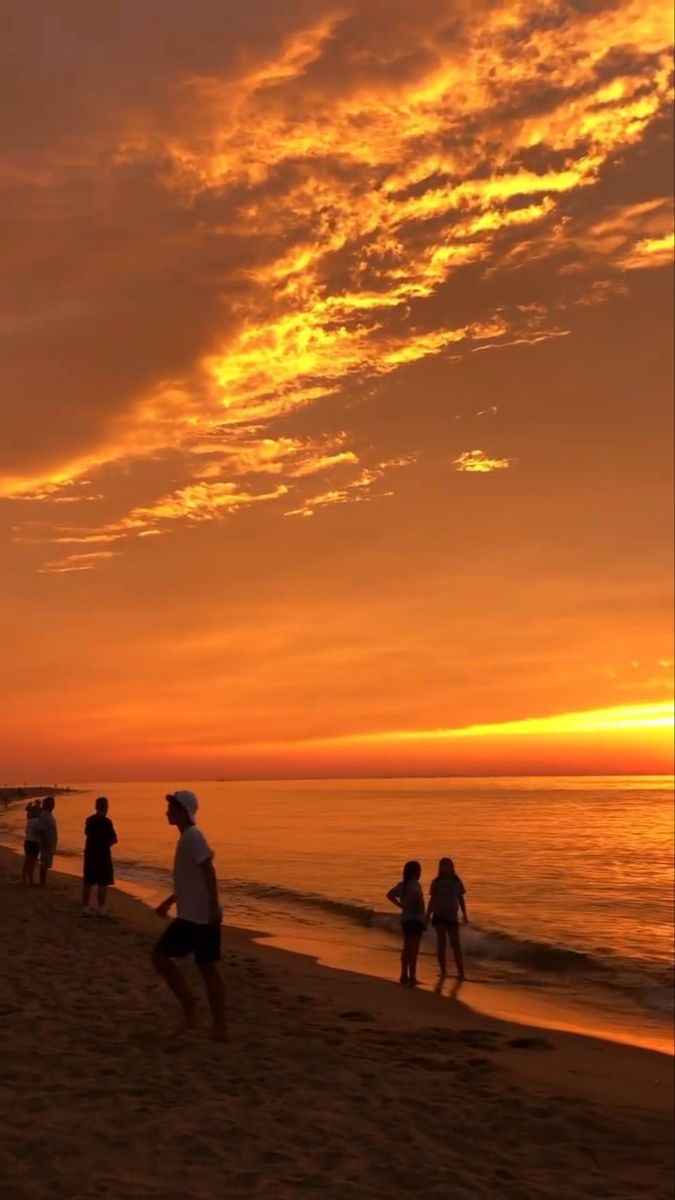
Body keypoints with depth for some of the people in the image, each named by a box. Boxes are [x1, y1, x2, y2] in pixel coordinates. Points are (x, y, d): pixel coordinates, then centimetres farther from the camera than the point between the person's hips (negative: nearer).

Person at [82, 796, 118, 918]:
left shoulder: (89, 820, 7)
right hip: (102, 854, -7)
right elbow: (114, 839, -10)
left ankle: (86, 908, 14)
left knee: (87, 883, 10)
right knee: (102, 884, -2)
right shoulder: (106, 821, -13)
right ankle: (101, 910, -3)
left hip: (90, 853, 7)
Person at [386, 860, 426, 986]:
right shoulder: (415, 885, -16)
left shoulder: (402, 885, 9)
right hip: (415, 919, -9)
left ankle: (404, 976, 23)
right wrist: (420, 908, -20)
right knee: (413, 949, -6)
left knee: (407, 948, 16)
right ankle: (412, 978, -6)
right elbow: (416, 896, -37)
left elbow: (390, 895, 20)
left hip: (405, 918, 9)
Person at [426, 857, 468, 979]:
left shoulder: (457, 882, 4)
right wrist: (427, 916, 1)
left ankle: (461, 972, 0)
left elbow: (461, 899, 9)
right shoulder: (436, 882, 1)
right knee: (441, 942, -1)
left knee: (455, 943, 0)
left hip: (452, 916, 1)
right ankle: (443, 971, 5)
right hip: (439, 915, -1)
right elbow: (432, 900, 5)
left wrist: (464, 914, 3)